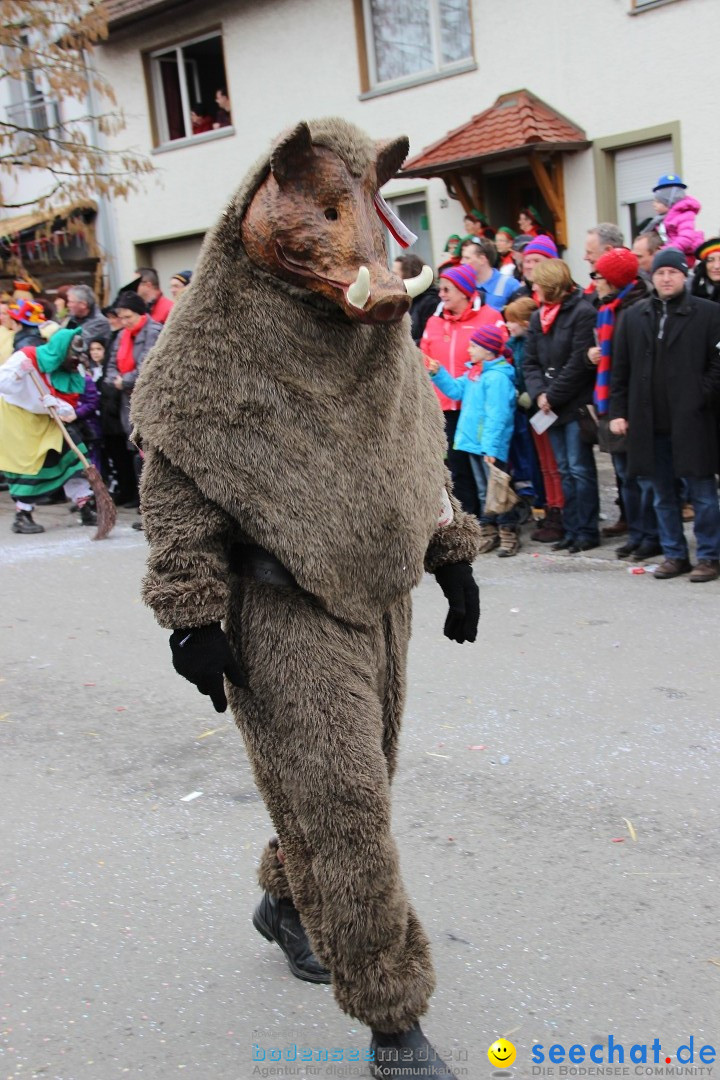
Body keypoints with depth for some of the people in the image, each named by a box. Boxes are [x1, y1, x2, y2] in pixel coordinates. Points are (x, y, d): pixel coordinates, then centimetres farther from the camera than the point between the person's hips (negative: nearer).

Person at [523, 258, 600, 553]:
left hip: (577, 405, -7)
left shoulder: (582, 312, -9)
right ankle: (571, 530, 16)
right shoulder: (538, 317, 14)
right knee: (565, 470, 10)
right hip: (551, 407, 7)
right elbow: (531, 361, 10)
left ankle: (587, 531, 4)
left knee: (580, 468, -4)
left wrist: (552, 396, -13)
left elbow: (579, 363, -15)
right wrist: (539, 393, -6)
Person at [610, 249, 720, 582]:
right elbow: (620, 369, 10)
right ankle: (674, 555, 23)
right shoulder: (633, 316, 10)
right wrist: (617, 411, 5)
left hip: (692, 421, -3)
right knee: (663, 496, 12)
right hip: (649, 422, 4)